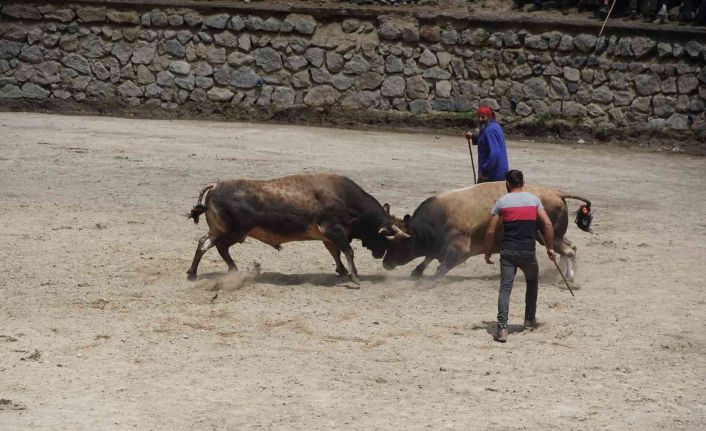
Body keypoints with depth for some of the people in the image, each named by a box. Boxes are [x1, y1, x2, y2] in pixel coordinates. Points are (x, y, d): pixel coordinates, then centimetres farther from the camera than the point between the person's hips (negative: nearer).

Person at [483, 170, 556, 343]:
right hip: (528, 251, 1)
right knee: (532, 282, 28)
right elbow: (547, 224, -1)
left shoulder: (501, 202, 3)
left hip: (508, 251, -1)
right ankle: (530, 319, 34)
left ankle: (502, 328, -19)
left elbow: (490, 231, 0)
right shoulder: (534, 200, 7)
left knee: (505, 288, -5)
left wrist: (488, 252, 11)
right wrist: (550, 248, 8)